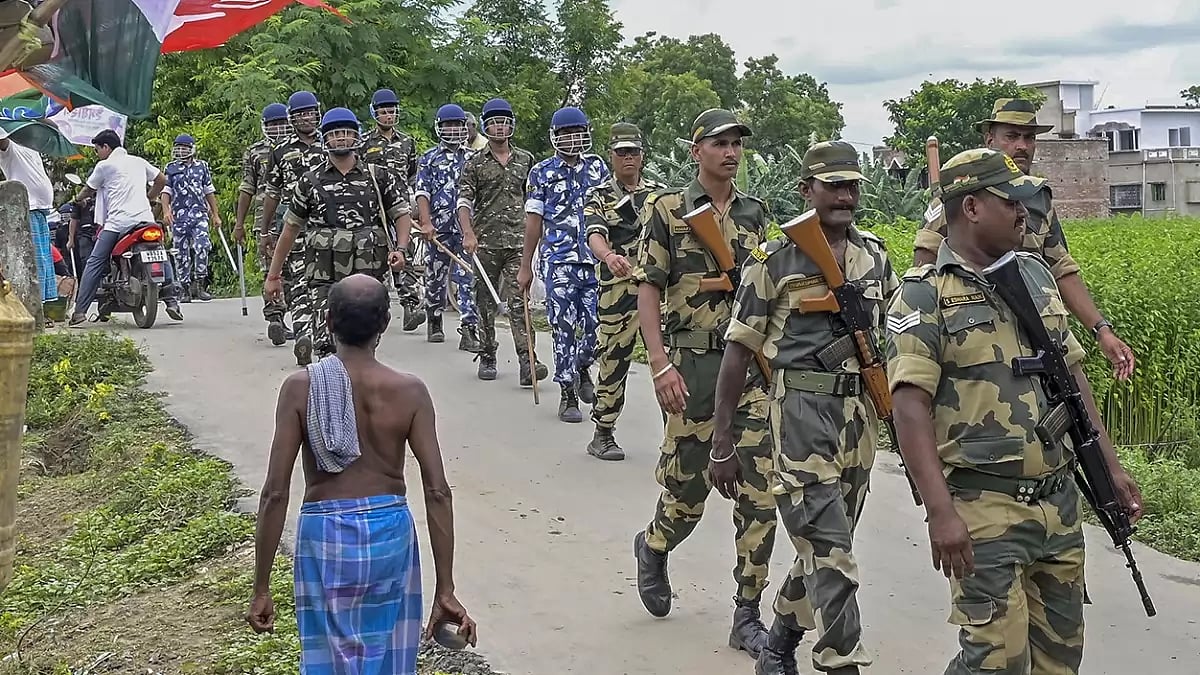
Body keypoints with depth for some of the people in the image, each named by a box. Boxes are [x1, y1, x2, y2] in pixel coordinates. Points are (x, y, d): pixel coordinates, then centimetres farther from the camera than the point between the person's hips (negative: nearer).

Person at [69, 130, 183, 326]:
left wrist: (79, 198, 42)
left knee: (95, 263, 1)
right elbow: (162, 179, 26)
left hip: (117, 222, -4)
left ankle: (80, 311, -4)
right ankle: (171, 300, 6)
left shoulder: (104, 165, 7)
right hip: (145, 218, 4)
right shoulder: (138, 162, 19)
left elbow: (89, 190, 20)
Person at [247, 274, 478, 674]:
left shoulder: (300, 388, -10)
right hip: (391, 534, 1)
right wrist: (445, 590, -6)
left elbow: (275, 493, -11)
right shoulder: (409, 391, -8)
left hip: (325, 536, -1)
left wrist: (262, 588, -4)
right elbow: (438, 493, -11)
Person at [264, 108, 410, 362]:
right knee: (326, 345, -9)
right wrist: (274, 275, 15)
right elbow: (290, 229, 15)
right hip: (324, 276, 0)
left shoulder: (379, 177, 8)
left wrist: (400, 248, -10)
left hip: (368, 274, 0)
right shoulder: (310, 181, 9)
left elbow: (402, 215, 10)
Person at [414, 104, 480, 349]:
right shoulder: (428, 158, 7)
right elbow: (422, 193, -1)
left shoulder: (472, 158, 12)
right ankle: (434, 323, 27)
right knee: (435, 277, 10)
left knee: (468, 278, -9)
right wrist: (426, 222, -13)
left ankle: (469, 329, -11)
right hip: (438, 228, 0)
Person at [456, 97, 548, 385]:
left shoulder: (526, 160, 12)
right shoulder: (474, 164, 6)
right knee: (485, 303, 7)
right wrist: (468, 234, -18)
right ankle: (487, 357, 20)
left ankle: (527, 361, -16)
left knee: (519, 301, -10)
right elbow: (464, 201, -2)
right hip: (484, 243, 0)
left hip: (518, 242, 0)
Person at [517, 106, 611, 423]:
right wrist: (525, 266, 3)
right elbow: (533, 220, 5)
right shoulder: (542, 172, 4)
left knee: (598, 325, -1)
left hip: (596, 260, 2)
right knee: (564, 328, -2)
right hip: (560, 261, -2)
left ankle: (582, 367, 30)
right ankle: (568, 394, 8)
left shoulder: (598, 168, 10)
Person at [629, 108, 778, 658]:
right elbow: (648, 289, -5)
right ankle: (653, 548, 41)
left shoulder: (755, 213, 11)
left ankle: (747, 615, 9)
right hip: (692, 363, -4)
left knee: (761, 489, -1)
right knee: (687, 483, 6)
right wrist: (660, 365, -14)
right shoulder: (668, 209, -2)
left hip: (753, 362, 4)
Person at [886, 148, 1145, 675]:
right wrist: (941, 512, -24)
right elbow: (911, 407, -16)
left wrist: (1110, 464, 16)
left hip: (1060, 498, 7)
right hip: (984, 507, -7)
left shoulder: (1035, 273, 13)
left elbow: (1070, 372, 19)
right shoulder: (924, 296, -9)